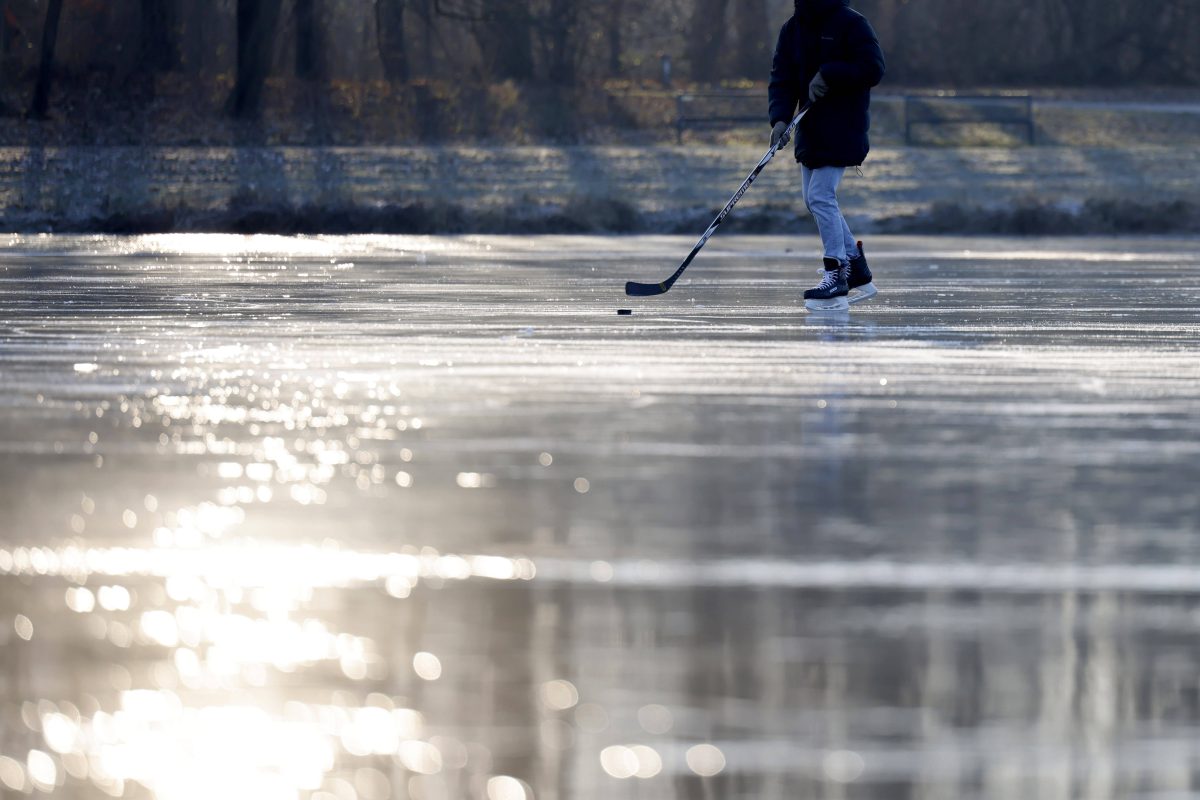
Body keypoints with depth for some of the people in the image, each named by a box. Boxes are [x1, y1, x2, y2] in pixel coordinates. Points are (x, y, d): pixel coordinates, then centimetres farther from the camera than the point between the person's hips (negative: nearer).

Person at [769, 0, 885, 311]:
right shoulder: (792, 30, 8)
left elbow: (874, 68, -16)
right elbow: (781, 80, 3)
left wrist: (829, 74, -22)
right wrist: (780, 117, -13)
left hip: (843, 130, -8)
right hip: (810, 129, 8)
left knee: (821, 197, -14)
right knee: (815, 200, 11)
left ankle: (837, 278, -8)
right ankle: (859, 274, 20)